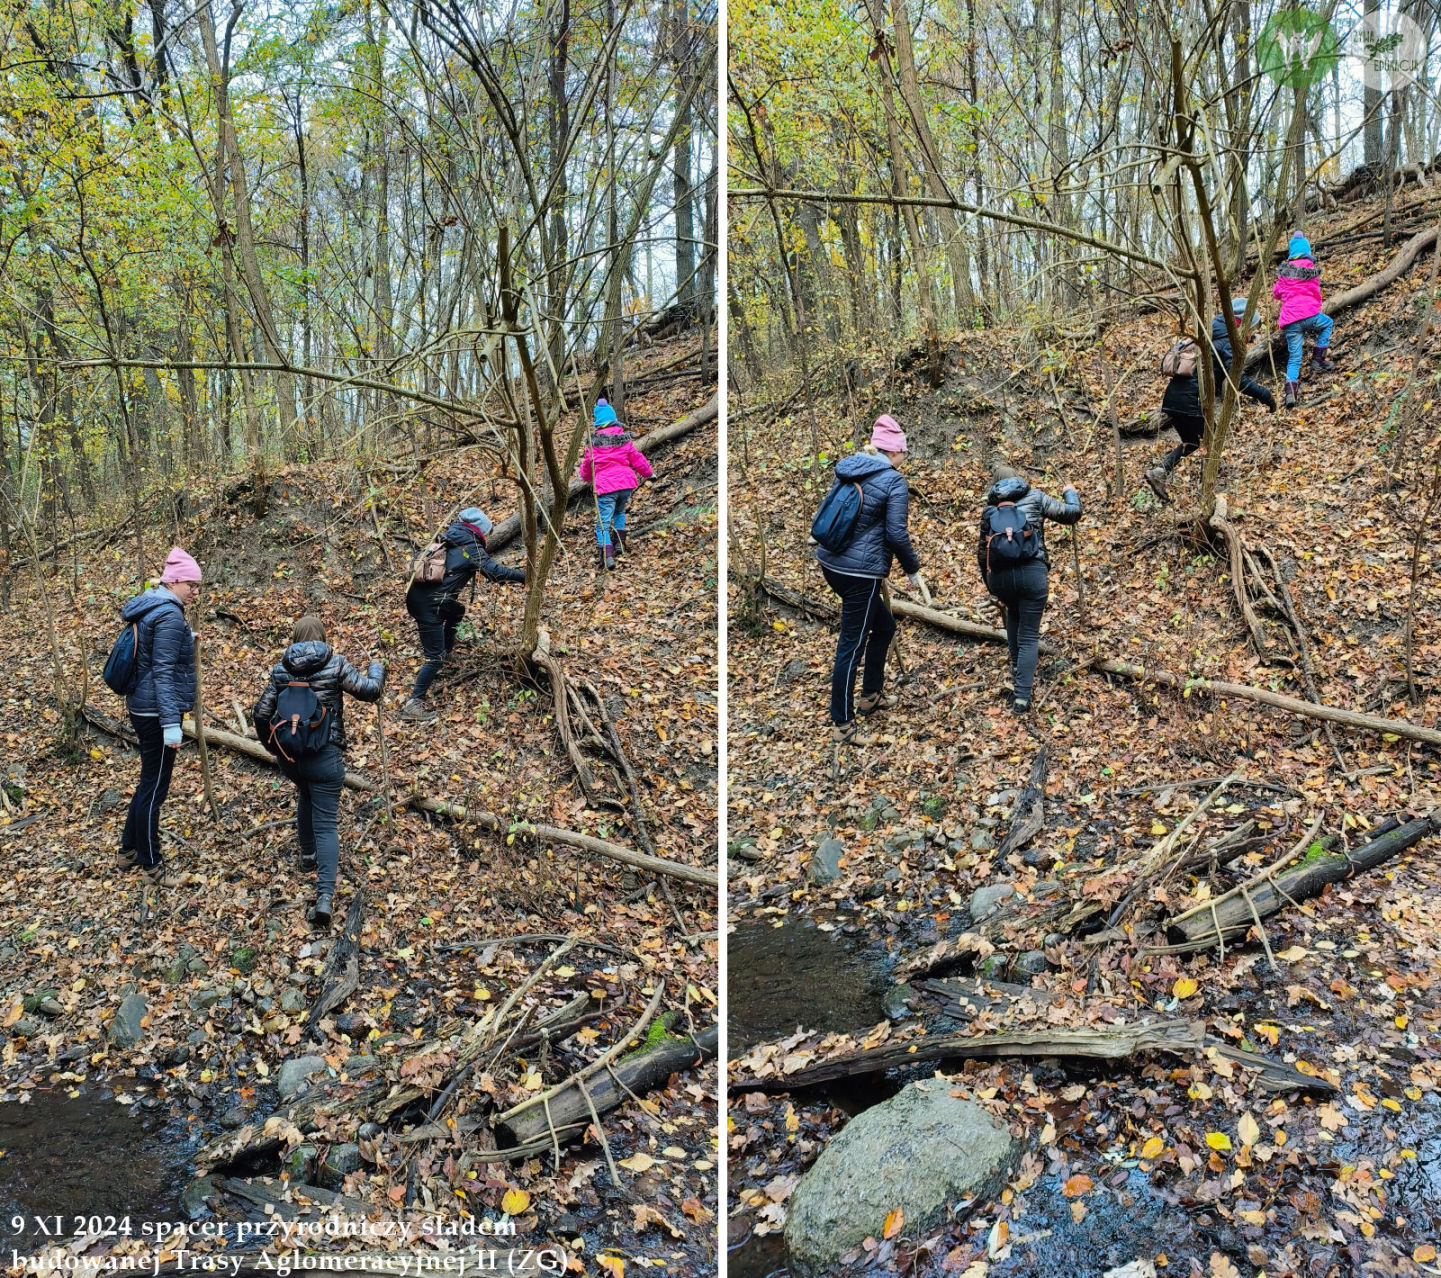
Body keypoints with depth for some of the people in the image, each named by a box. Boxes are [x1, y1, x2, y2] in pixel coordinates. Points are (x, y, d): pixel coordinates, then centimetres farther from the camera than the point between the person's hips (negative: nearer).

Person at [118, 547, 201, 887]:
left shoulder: (148, 609, 11)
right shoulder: (170, 615, -18)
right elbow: (163, 671, -22)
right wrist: (171, 723, -23)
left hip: (142, 709, 10)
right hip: (157, 712, -10)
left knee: (149, 783, 20)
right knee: (155, 789, 0)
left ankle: (129, 850, 31)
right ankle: (151, 866, 10)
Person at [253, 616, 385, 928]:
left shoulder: (281, 668, 2)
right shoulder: (334, 663, -7)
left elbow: (261, 713, 3)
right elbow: (370, 691, -7)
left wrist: (271, 744, 19)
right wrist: (376, 668, 13)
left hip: (289, 754, 4)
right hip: (324, 755, -4)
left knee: (305, 796, 35)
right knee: (326, 823, -2)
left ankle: (309, 853, 48)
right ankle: (325, 896, -15)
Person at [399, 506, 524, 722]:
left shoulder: (448, 540, 16)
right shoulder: (471, 547, -5)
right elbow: (494, 571, -9)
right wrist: (525, 575, 0)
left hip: (416, 594, 9)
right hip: (428, 606, -9)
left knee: (457, 611, 33)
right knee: (436, 656, -5)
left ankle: (445, 654, 41)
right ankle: (414, 703, -6)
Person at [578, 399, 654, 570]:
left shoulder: (593, 441, 1)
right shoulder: (624, 438, 6)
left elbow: (586, 465, 12)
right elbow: (637, 460, 13)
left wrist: (588, 478, 35)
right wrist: (648, 473, 32)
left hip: (605, 486, -3)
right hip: (626, 484, 4)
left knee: (603, 523, -4)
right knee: (619, 512, 30)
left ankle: (607, 555, -21)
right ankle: (619, 543, 26)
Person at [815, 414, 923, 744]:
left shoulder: (846, 469, 9)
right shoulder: (894, 481, -12)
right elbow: (896, 533, -15)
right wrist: (913, 569, 0)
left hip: (830, 562, 8)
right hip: (861, 572, -8)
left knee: (884, 624, 24)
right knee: (851, 645, 0)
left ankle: (871, 695, 35)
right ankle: (842, 725, 8)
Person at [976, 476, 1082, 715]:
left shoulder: (989, 508, 24)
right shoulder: (1035, 497, 15)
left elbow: (982, 552, 26)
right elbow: (1072, 513, 14)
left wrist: (991, 585, 37)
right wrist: (1070, 492, 35)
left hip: (998, 574, 3)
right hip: (1031, 571, -3)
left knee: (1013, 614, 35)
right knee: (1029, 635, 7)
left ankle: (1017, 667, 40)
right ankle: (1022, 696, -1)